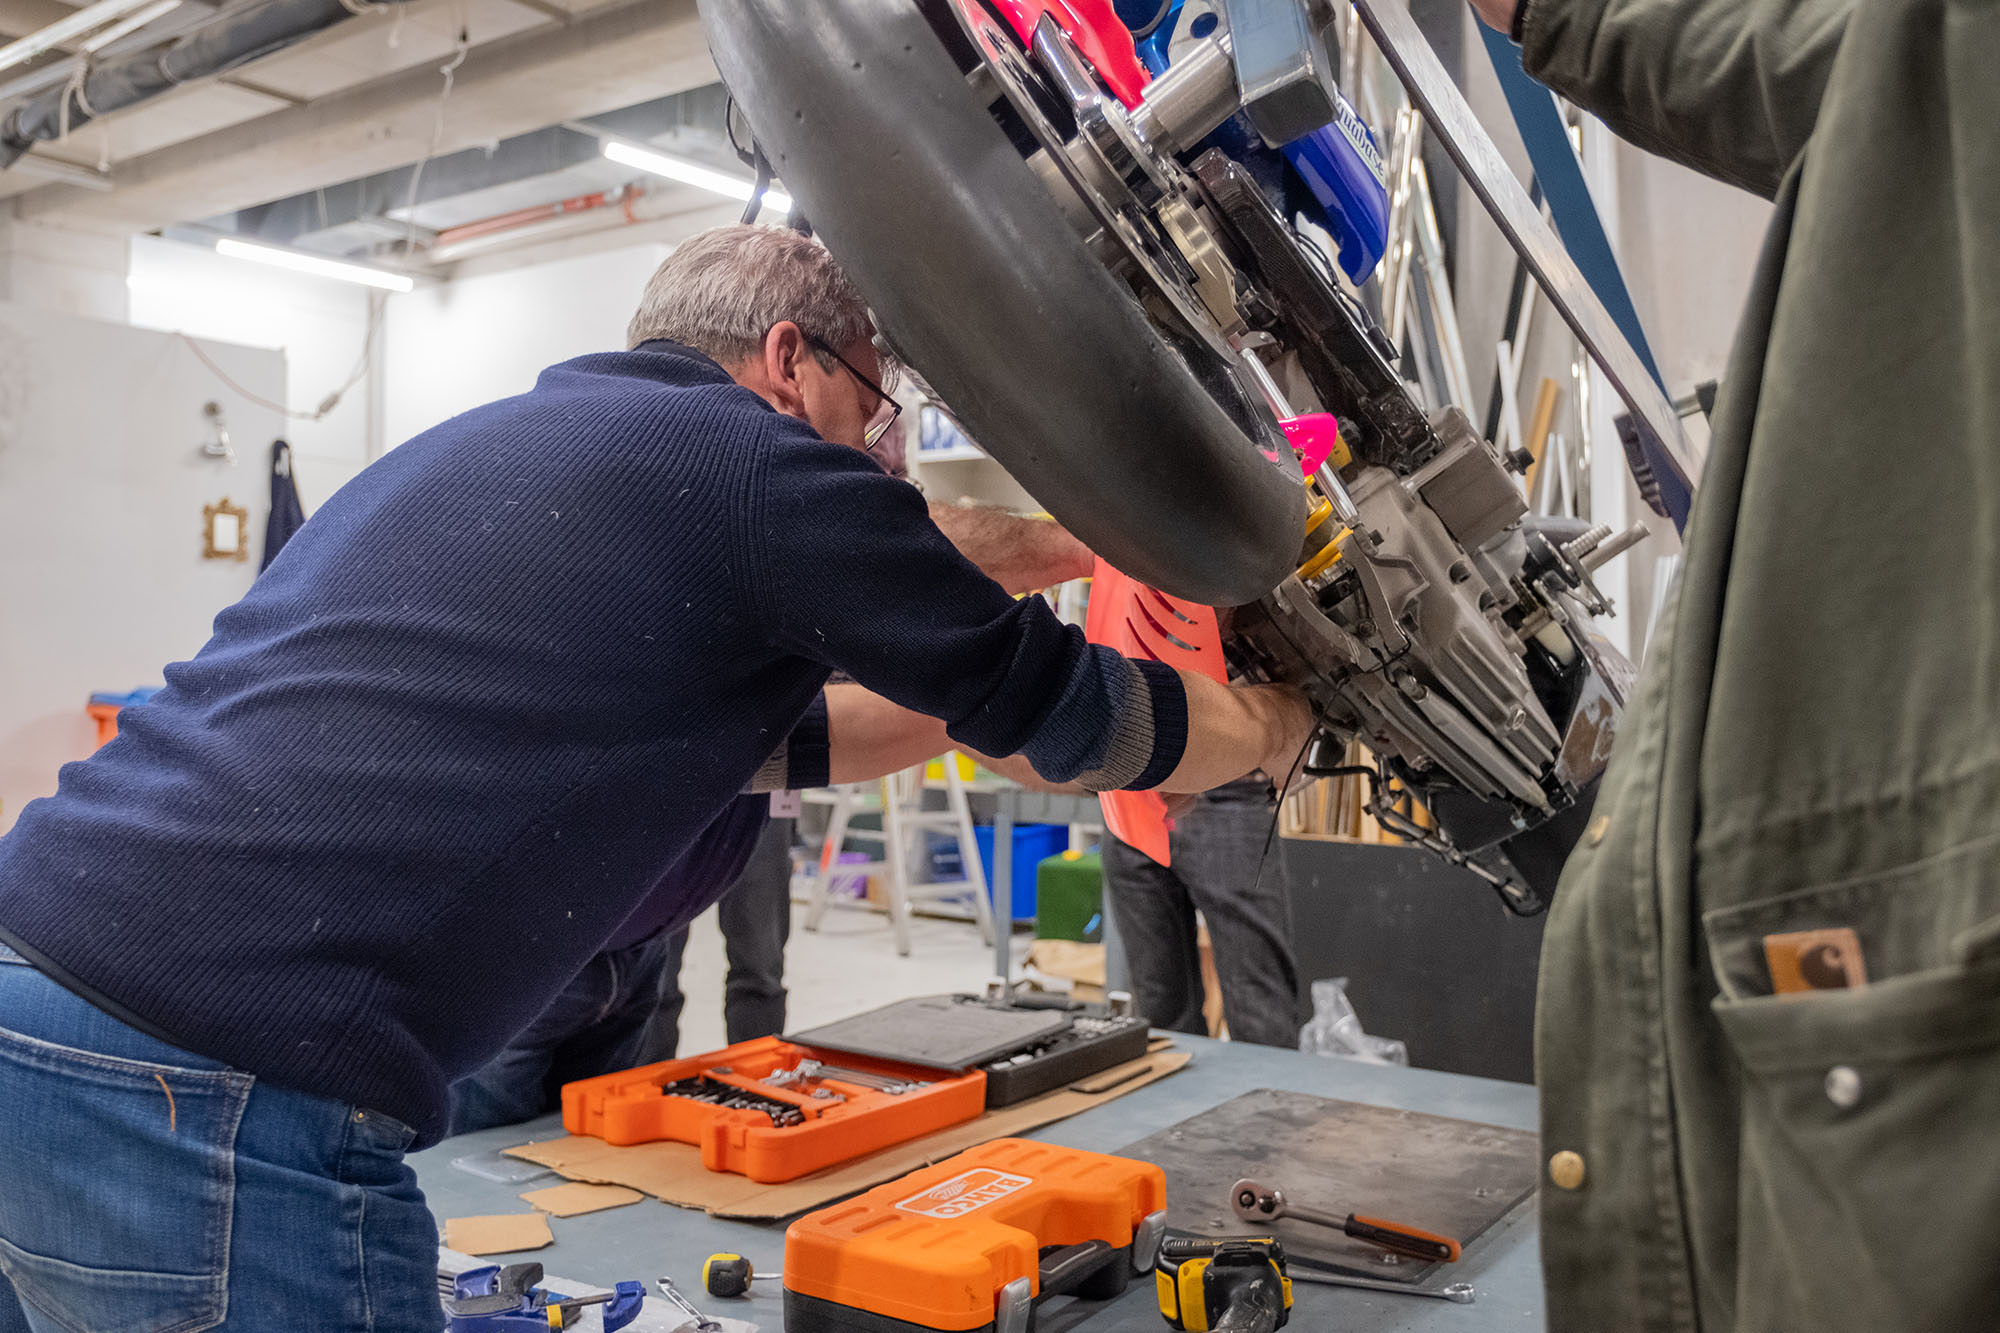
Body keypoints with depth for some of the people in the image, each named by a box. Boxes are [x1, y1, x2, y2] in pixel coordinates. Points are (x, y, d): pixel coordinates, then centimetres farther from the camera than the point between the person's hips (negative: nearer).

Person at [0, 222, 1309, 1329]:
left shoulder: (486, 441, 21)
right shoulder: (763, 463, -5)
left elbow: (731, 731, 29)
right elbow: (1052, 705, 4)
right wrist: (1270, 723, 23)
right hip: (223, 1089, -9)